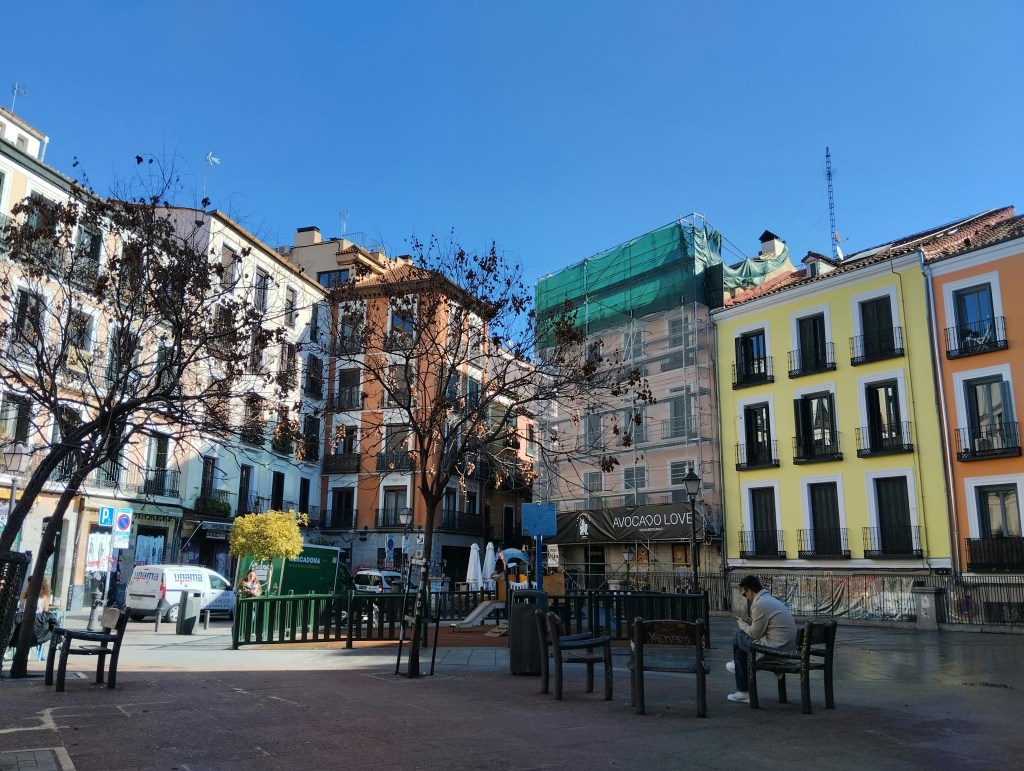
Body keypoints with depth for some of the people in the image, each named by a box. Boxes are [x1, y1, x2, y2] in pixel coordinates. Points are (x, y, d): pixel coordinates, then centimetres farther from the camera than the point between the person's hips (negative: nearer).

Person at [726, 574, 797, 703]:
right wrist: (751, 622, 17)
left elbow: (755, 634, -9)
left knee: (738, 638, 6)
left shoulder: (759, 605, -16)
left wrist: (741, 623, 8)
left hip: (776, 649, -9)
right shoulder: (772, 599, 14)